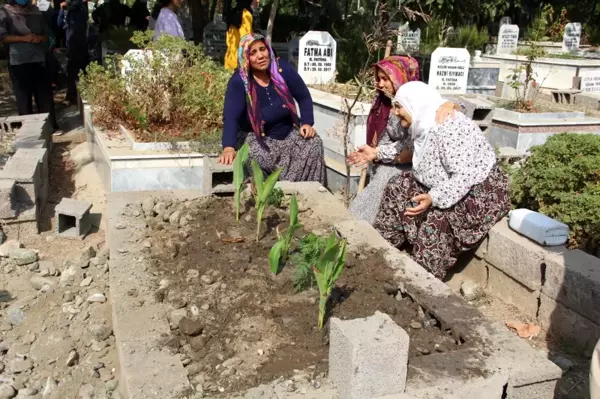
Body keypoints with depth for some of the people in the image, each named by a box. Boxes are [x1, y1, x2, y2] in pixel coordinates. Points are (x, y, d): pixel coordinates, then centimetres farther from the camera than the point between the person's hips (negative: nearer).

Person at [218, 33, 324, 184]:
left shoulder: (283, 69, -8)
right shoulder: (239, 81, -19)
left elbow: (304, 97, 5)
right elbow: (231, 117, -32)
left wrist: (307, 123, -10)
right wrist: (229, 147, -48)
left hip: (289, 133, 4)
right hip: (256, 138, -4)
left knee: (314, 144, -20)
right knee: (256, 156, -34)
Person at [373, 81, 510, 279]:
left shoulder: (447, 126, -28)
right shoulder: (424, 125, 1)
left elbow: (464, 176, -33)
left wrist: (433, 199, -39)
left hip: (481, 193, -10)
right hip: (448, 185, 10)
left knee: (436, 220, -29)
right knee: (399, 187, 3)